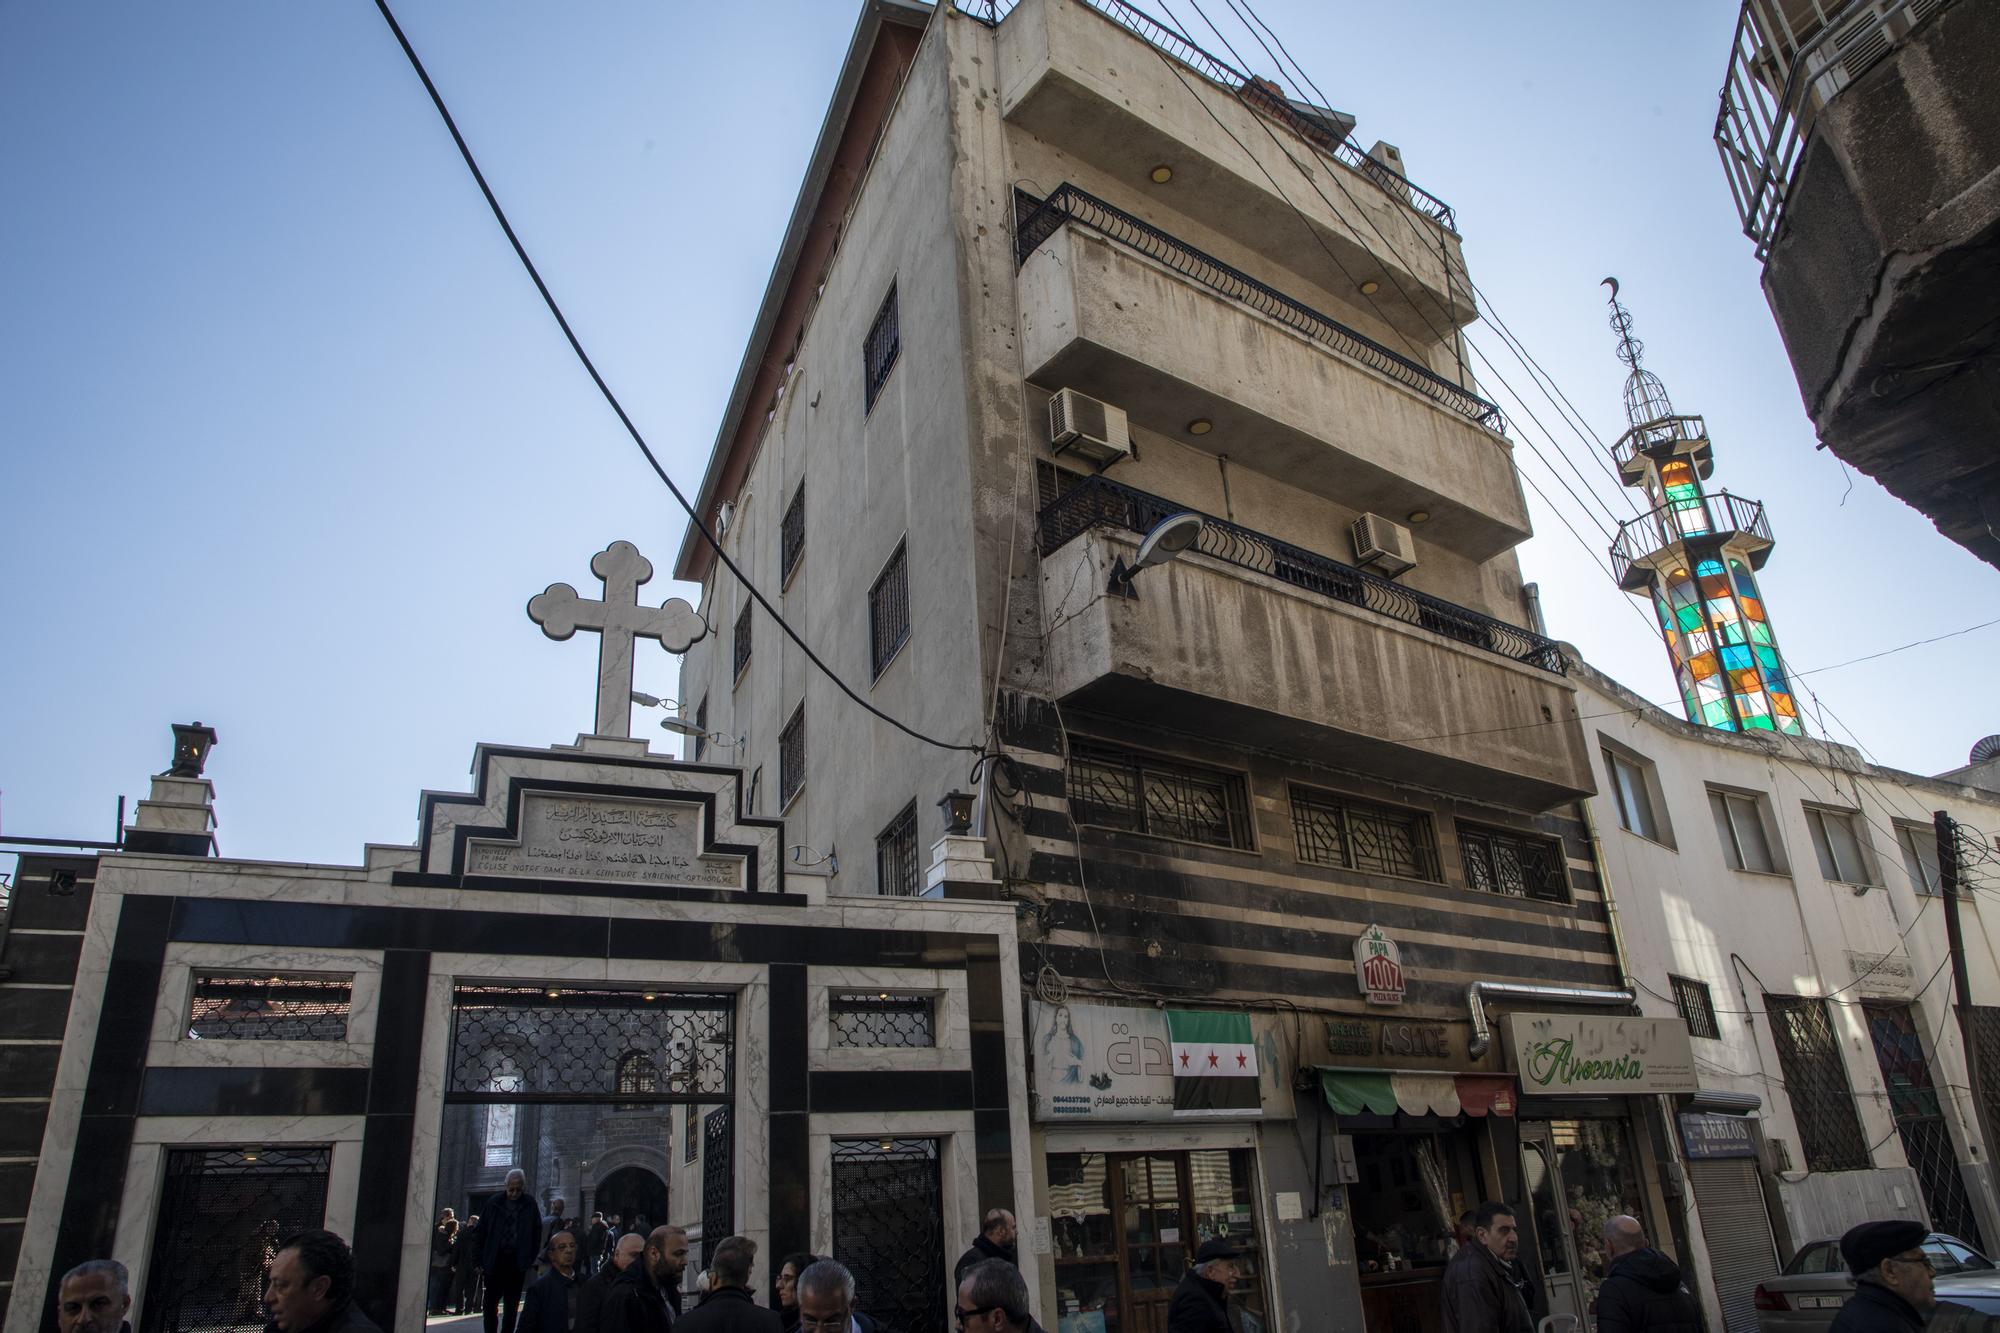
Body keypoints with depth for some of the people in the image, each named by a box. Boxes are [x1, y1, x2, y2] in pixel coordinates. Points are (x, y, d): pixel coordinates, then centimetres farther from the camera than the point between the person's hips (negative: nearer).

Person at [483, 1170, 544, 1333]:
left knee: (512, 1305, 7)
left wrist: (531, 1259, -4)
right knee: (490, 1302, 3)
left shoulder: (530, 1205, -1)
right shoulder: (494, 1203, -1)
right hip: (494, 1261, 0)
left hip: (517, 1262, 0)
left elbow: (536, 1234, 3)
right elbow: (481, 1232, 2)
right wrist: (481, 1261, -3)